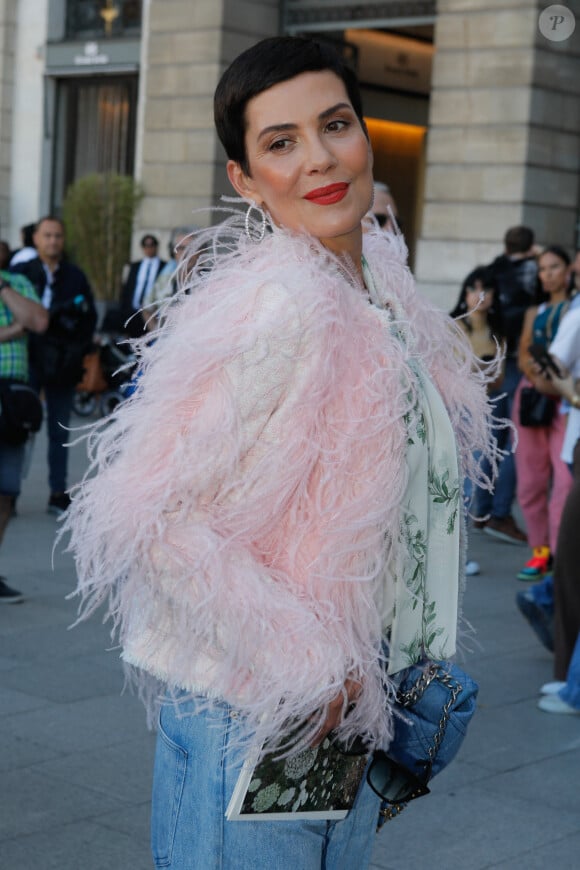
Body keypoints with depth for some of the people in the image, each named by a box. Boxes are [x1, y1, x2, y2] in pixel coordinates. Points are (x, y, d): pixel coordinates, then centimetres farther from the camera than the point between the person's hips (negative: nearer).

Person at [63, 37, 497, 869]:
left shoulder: (379, 287, 5)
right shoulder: (275, 309, -23)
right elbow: (143, 514, -25)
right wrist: (299, 667, -21)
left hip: (351, 702, 8)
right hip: (252, 719, -8)